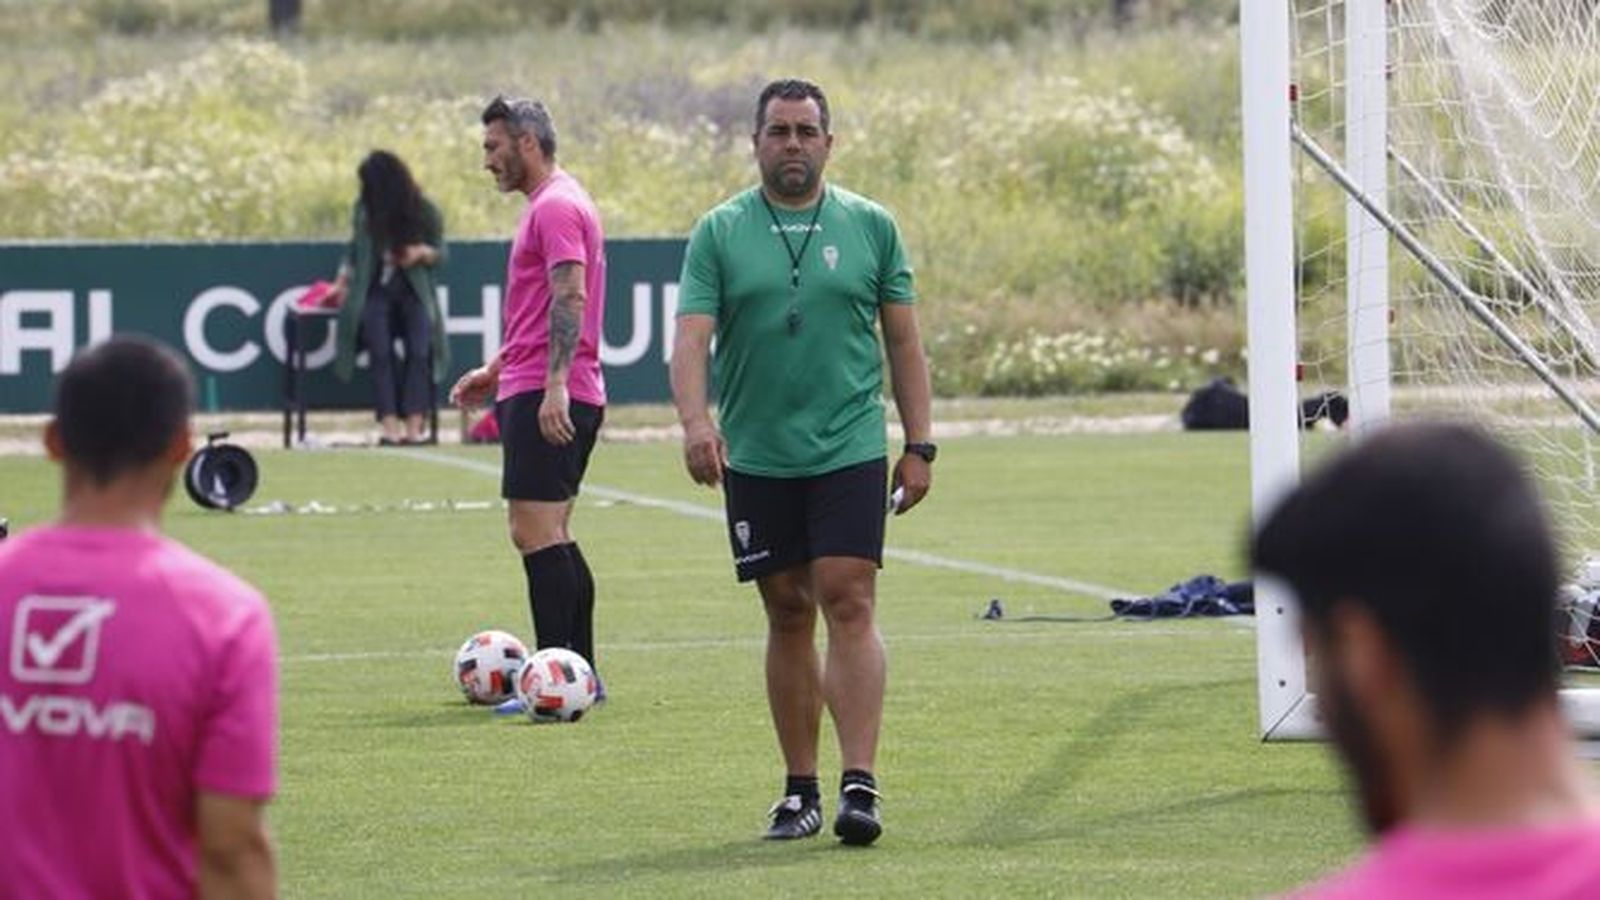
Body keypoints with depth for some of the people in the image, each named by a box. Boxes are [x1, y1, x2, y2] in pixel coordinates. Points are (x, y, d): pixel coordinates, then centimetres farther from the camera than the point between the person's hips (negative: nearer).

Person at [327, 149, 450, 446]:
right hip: (376, 292, 1)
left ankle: (413, 426, -23)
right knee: (381, 352, -19)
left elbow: (442, 253, 6)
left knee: (419, 351, -19)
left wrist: (423, 253, -15)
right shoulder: (365, 210, 2)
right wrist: (342, 282, 7)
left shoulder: (423, 212, -2)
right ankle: (390, 426, -24)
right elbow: (354, 249, 16)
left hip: (414, 291, -1)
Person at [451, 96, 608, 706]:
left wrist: (553, 386, -28)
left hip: (544, 399, -11)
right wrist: (496, 371, 32)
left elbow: (570, 299, -21)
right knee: (549, 536, 13)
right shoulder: (552, 203, 22)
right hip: (543, 394, 11)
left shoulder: (557, 206, -11)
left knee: (536, 532, -13)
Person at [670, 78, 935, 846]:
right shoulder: (719, 233, 4)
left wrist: (918, 444, 4)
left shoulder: (870, 227, 6)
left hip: (850, 451, -1)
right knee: (788, 616, 6)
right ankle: (799, 790, 14)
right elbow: (692, 337, -5)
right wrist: (695, 420, -22)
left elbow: (903, 341, 9)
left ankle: (859, 785, -16)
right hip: (755, 458, 1)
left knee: (848, 604, -12)